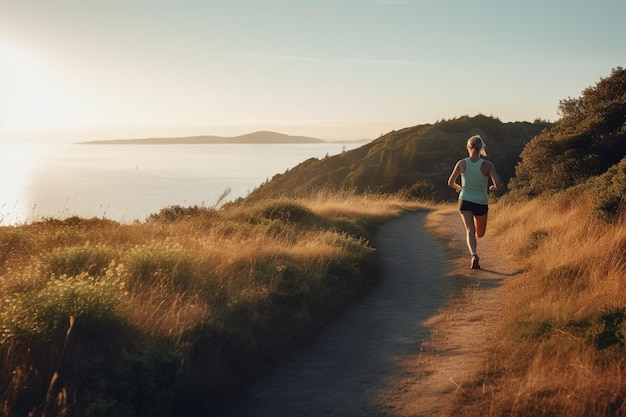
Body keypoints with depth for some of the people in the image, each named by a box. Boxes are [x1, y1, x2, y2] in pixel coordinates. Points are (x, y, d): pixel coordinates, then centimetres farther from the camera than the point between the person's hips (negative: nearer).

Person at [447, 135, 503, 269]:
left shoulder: (462, 163, -6)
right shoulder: (487, 165, -11)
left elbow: (451, 182, 4)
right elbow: (498, 184, -19)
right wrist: (493, 188, 4)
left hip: (465, 201, 1)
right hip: (481, 203, -1)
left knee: (470, 231, -6)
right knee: (480, 233, 24)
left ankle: (474, 255, -24)